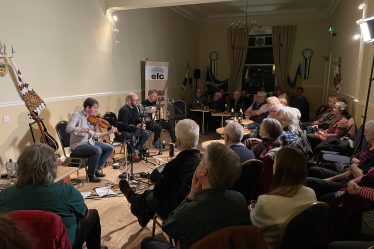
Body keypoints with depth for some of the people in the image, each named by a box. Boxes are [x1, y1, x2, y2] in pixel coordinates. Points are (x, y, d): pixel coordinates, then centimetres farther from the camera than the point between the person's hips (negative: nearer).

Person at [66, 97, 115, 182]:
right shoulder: (77, 115, -12)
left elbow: (94, 136, 7)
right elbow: (69, 128, -30)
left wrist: (108, 132, 0)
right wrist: (87, 130, -34)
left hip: (90, 143, 8)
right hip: (78, 146, -8)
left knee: (109, 148, 1)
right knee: (97, 150, -31)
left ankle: (97, 169, 12)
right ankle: (91, 175, -10)